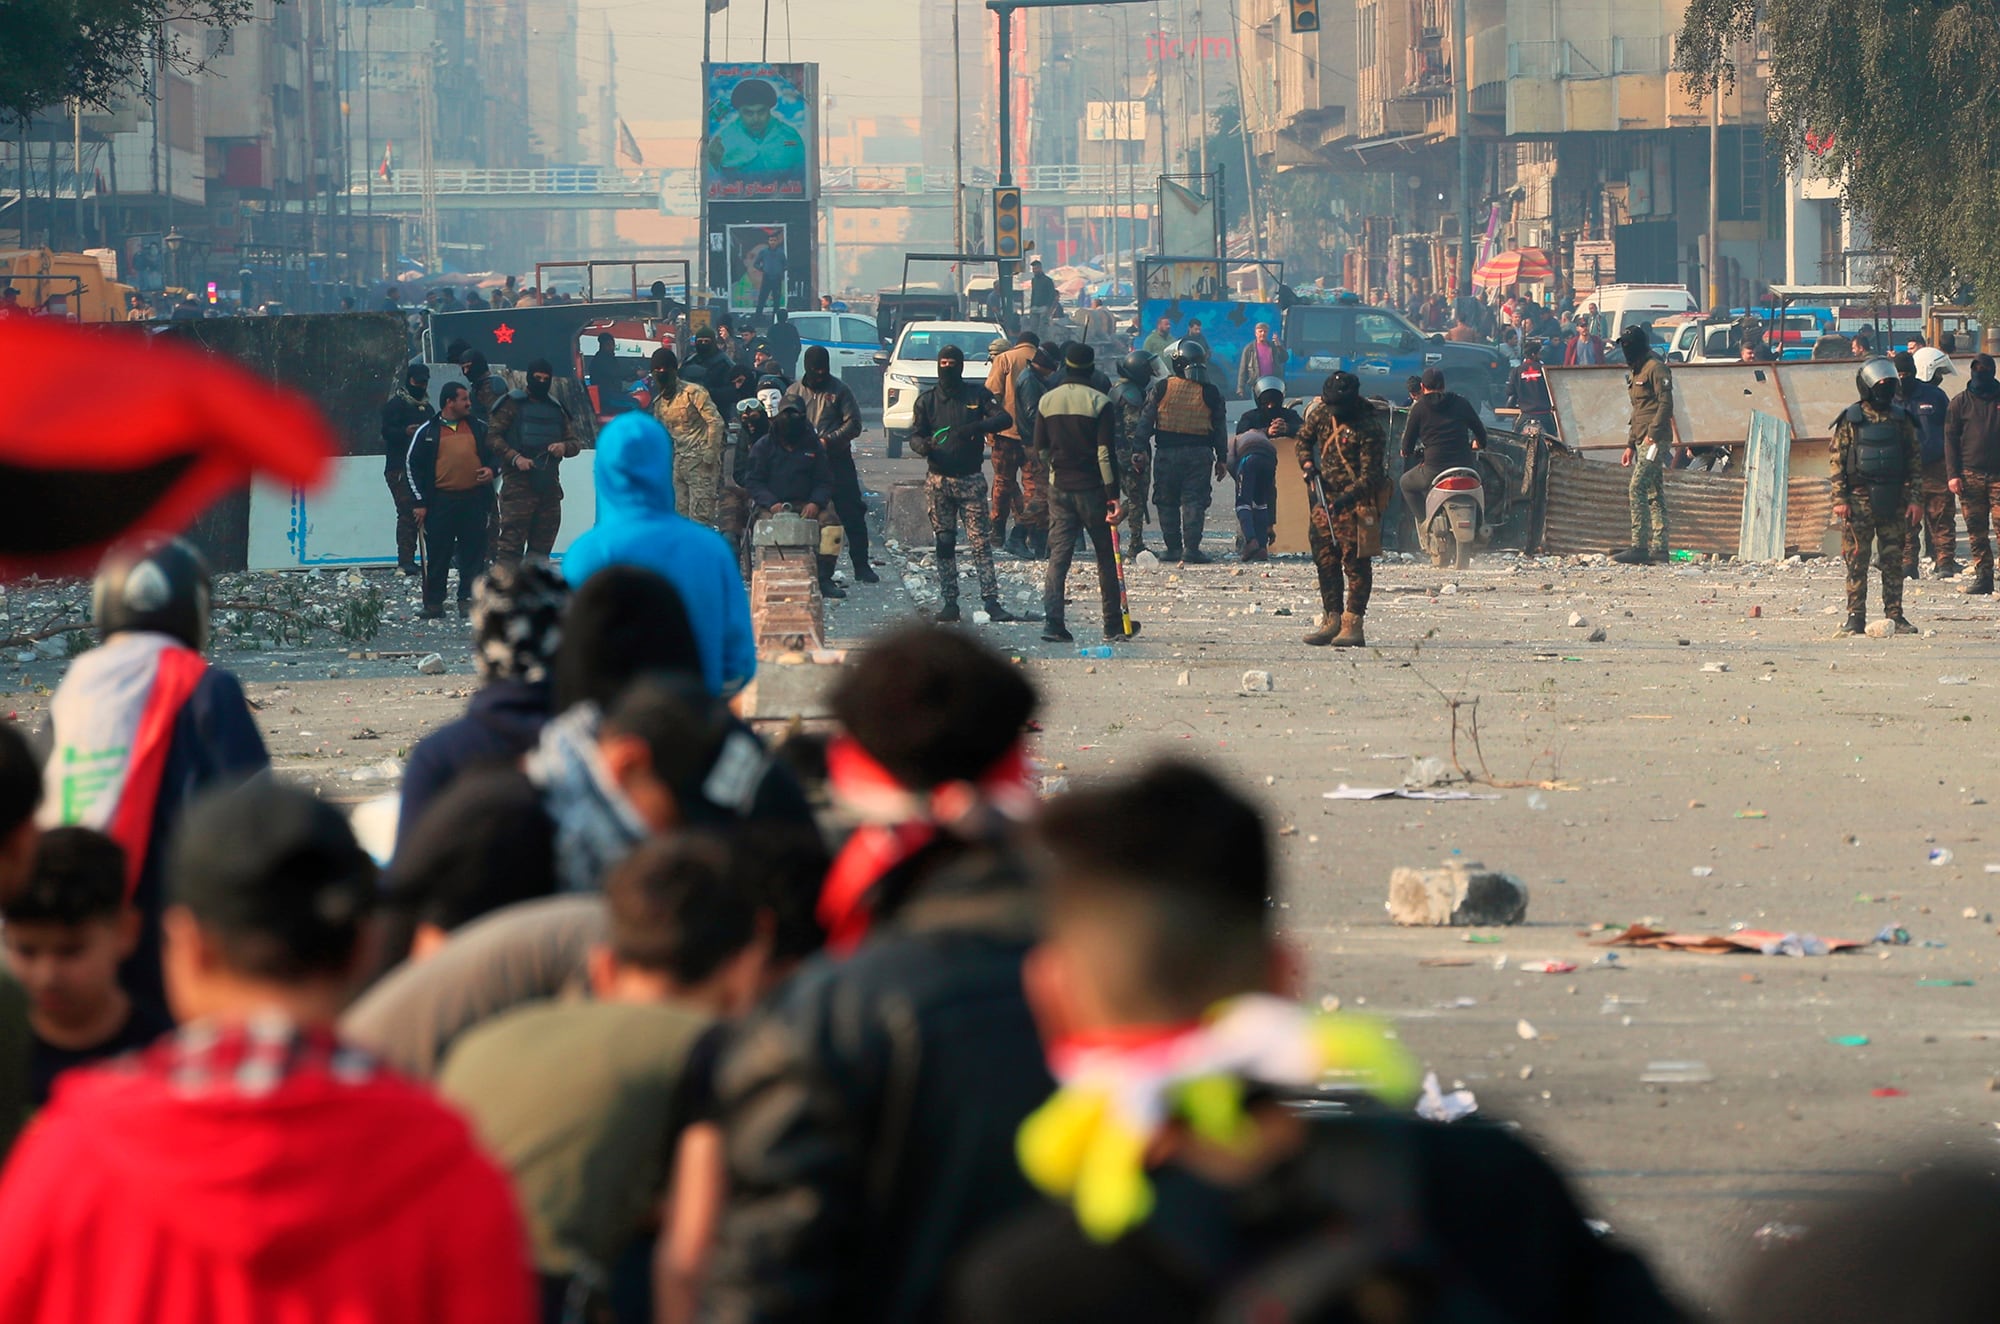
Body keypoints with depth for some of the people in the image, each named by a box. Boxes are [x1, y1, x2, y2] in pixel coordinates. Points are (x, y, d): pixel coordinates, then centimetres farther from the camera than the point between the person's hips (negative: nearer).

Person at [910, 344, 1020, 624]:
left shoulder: (977, 395, 6)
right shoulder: (927, 401, 10)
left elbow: (1004, 418, -5)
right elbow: (915, 436, 7)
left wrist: (975, 428, -22)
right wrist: (923, 446, -19)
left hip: (971, 480, -2)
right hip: (938, 481, 2)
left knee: (980, 542, -8)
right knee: (944, 543, 3)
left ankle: (992, 601, -12)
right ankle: (949, 602, 7)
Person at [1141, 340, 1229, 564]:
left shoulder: (1161, 388, -4)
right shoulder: (1209, 392, 0)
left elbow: (1145, 422, -3)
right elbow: (1220, 427, 5)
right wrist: (1222, 458, 13)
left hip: (1167, 452, 0)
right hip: (1199, 453, 0)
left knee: (1167, 502, 9)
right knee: (1194, 501, 2)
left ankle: (1173, 547, 8)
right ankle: (1191, 549, -6)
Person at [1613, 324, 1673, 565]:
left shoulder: (1655, 368, -8)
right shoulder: (1636, 372, 22)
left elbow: (1666, 403, -16)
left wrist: (1653, 433, -23)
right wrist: (1630, 445, 23)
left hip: (1655, 439, -10)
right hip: (1643, 439, 10)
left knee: (1637, 489, -16)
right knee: (1655, 494, 8)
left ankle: (1639, 547, -19)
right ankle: (1659, 547, 8)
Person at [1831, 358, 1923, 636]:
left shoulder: (1901, 420, 9)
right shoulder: (1851, 420, 1)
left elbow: (1915, 461, 10)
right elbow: (1837, 461, 0)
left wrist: (1916, 499, 3)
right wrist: (1840, 499, -8)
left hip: (1893, 501, 2)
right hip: (1860, 499, -2)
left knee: (1893, 560, 3)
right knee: (1856, 560, -2)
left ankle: (1894, 616, 8)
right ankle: (1855, 617, 2)